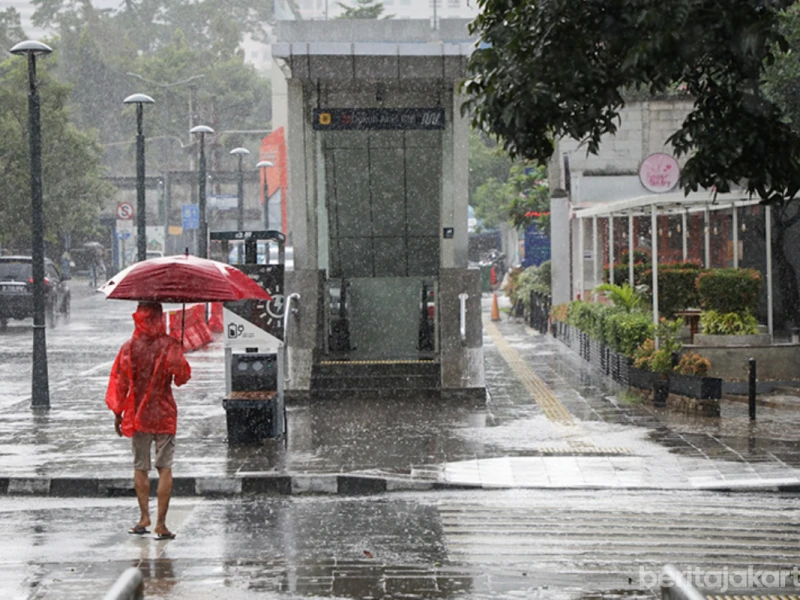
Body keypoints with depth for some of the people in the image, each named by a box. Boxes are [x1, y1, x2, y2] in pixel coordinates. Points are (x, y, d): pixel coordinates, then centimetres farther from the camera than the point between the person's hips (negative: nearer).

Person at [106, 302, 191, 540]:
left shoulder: (129, 348, -3)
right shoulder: (169, 345, -8)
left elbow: (120, 382, -2)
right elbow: (182, 374, -11)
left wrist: (118, 414, 7)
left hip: (138, 415, 1)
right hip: (164, 415, -1)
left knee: (140, 467, 14)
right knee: (165, 468, 1)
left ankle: (144, 517, 9)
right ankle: (161, 524, -3)